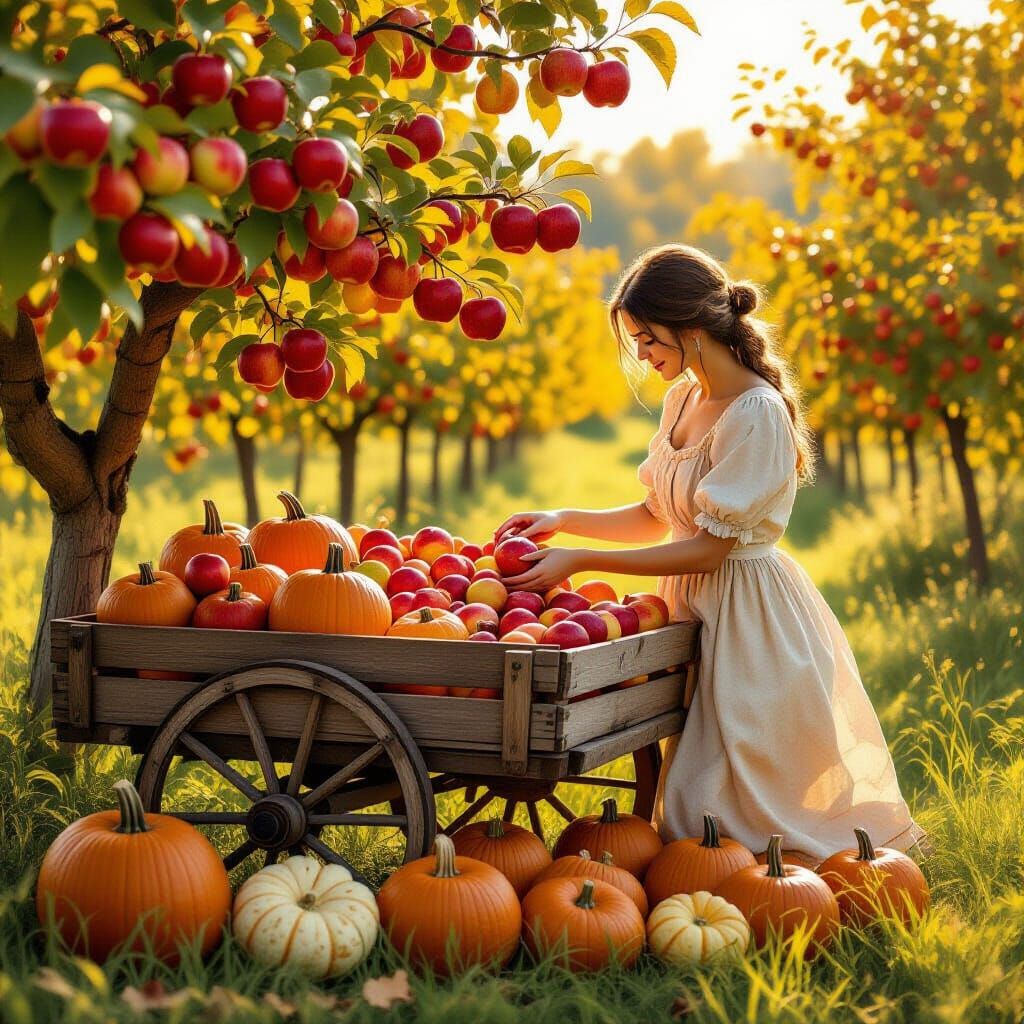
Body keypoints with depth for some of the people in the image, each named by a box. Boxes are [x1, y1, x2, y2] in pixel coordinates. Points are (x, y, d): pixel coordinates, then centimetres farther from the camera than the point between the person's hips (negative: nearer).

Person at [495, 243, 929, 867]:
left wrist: (580, 561, -21)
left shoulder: (758, 414, -20)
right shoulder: (684, 398, 8)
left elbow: (710, 546, -21)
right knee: (692, 800, 13)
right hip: (695, 605, 9)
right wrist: (564, 521, 1)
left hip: (749, 620, -9)